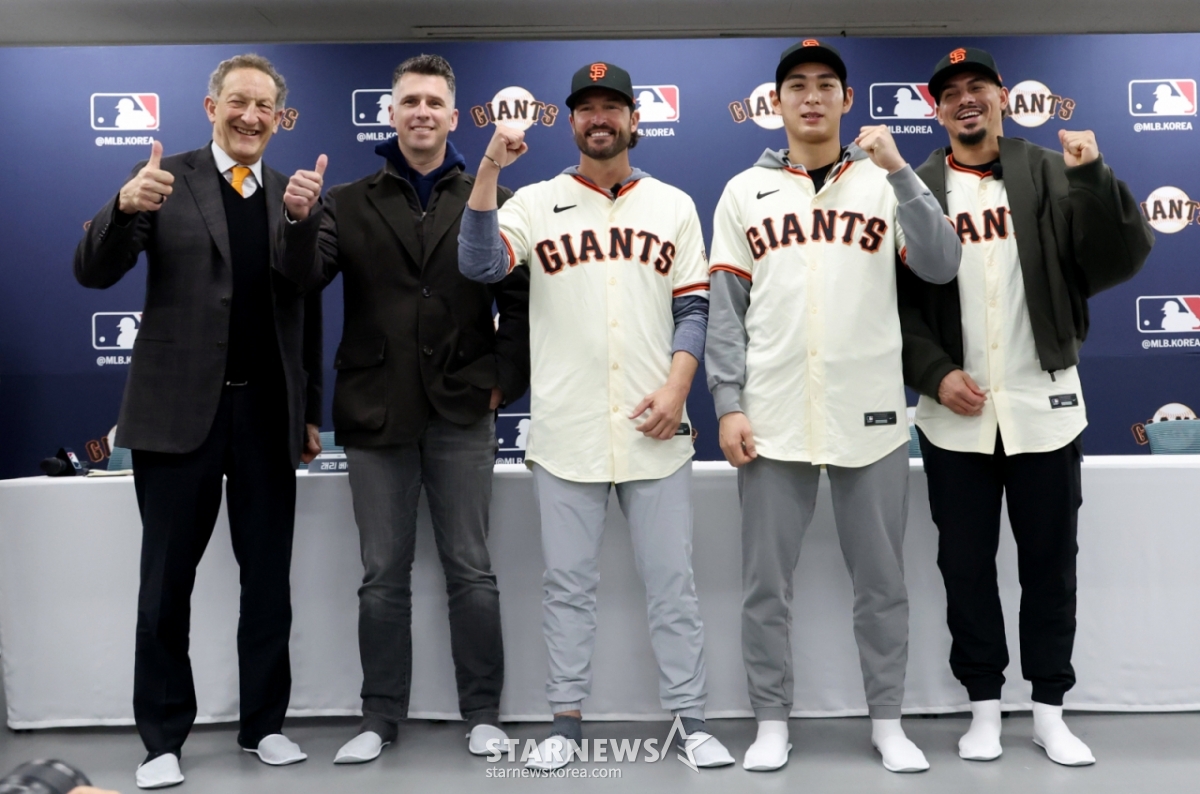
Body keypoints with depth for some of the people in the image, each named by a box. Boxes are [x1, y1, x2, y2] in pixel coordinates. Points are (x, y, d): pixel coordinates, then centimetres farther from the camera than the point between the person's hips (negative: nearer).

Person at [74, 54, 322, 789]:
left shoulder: (292, 196, 7)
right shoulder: (167, 181, -1)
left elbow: (303, 311, 9)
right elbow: (94, 273, -10)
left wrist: (310, 411, 3)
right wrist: (125, 206, -27)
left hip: (268, 413, 3)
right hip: (179, 411, -2)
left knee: (269, 578, 10)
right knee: (166, 583, 6)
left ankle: (264, 722, 25)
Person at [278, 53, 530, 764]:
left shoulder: (492, 202, 4)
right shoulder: (348, 204, 6)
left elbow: (522, 301, 2)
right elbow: (305, 279, -6)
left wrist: (505, 380, -6)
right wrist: (299, 220, -23)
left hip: (462, 415, -1)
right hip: (376, 414, 1)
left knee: (471, 571, 7)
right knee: (384, 577, 9)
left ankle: (484, 714, 20)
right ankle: (381, 718, 21)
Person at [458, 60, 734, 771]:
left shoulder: (673, 205, 10)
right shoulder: (536, 203, 6)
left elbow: (694, 308, 6)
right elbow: (479, 264, -10)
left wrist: (676, 385, -7)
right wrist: (489, 170, -17)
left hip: (653, 429, 1)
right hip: (565, 430, 0)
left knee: (672, 580, 6)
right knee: (569, 582, 8)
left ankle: (691, 720, 17)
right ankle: (568, 722, 20)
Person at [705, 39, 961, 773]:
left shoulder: (884, 183, 7)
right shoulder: (745, 192, 8)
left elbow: (941, 268, -7)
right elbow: (726, 308, 4)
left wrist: (899, 169, -15)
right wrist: (729, 404, -4)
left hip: (871, 415, 0)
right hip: (773, 417, 0)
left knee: (882, 581, 9)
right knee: (767, 583, 6)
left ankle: (888, 721, 24)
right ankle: (773, 722, 20)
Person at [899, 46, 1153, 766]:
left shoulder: (1051, 174, 4)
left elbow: (1124, 258, -6)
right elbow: (896, 300, 0)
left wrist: (1094, 177, -18)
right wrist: (935, 374, -11)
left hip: (1044, 408, 0)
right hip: (955, 417, 0)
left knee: (1050, 561, 8)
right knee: (966, 564, 8)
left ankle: (1050, 710, 22)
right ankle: (985, 706, 23)